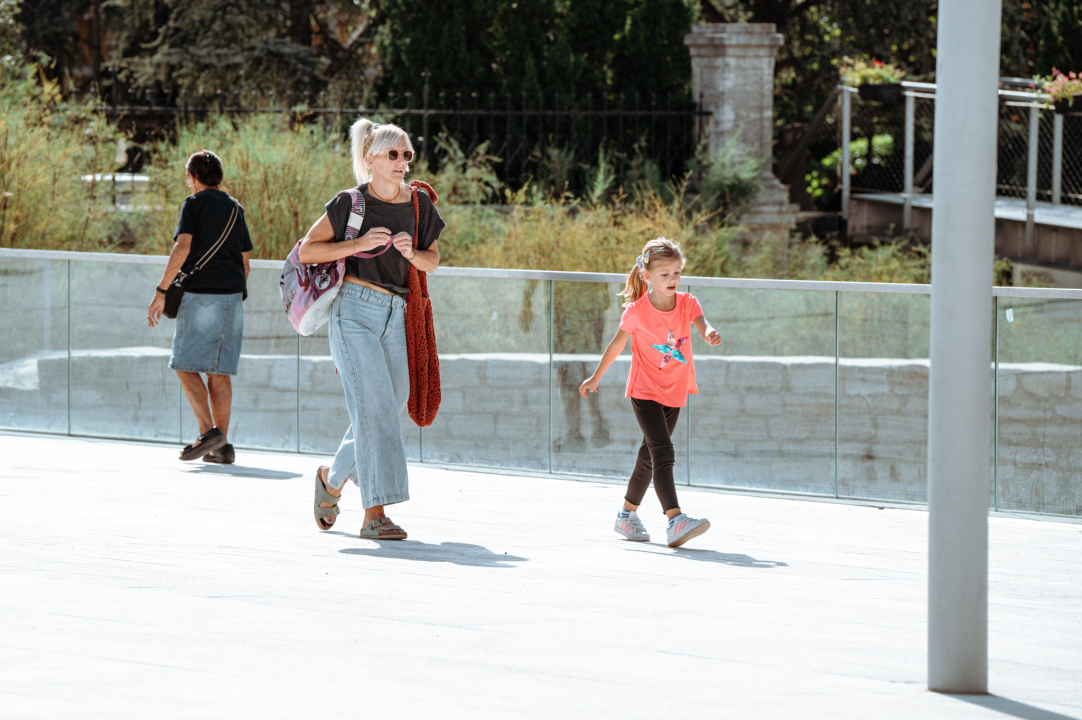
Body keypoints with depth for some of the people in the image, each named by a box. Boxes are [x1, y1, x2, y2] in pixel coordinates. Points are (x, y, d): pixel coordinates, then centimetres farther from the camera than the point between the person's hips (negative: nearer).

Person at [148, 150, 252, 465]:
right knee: (219, 371, 7)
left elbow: (182, 248, -15)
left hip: (201, 294, -6)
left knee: (187, 367, -2)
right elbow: (245, 263, 18)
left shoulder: (195, 203, -2)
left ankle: (208, 431, -17)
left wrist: (161, 292, -14)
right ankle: (222, 446, 3)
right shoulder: (235, 209, 17)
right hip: (232, 297, 6)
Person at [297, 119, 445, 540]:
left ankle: (332, 477, 32)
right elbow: (307, 251, -1)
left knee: (390, 410, 6)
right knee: (374, 409, -14)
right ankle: (374, 514, -13)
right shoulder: (350, 203, -3)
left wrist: (411, 253, -6)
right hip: (355, 311, -5)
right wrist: (359, 245, -13)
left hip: (396, 316, 5)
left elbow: (432, 261, 17)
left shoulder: (419, 204, 10)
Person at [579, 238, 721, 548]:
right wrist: (596, 378, 9)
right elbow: (617, 344, 1)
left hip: (675, 392, 5)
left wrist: (709, 334, -49)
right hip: (645, 391, -5)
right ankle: (675, 520, -32)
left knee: (650, 455, 17)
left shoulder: (687, 303, -5)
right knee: (663, 452, -20)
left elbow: (702, 324, -24)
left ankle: (627, 514, 33)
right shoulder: (637, 311, -13)